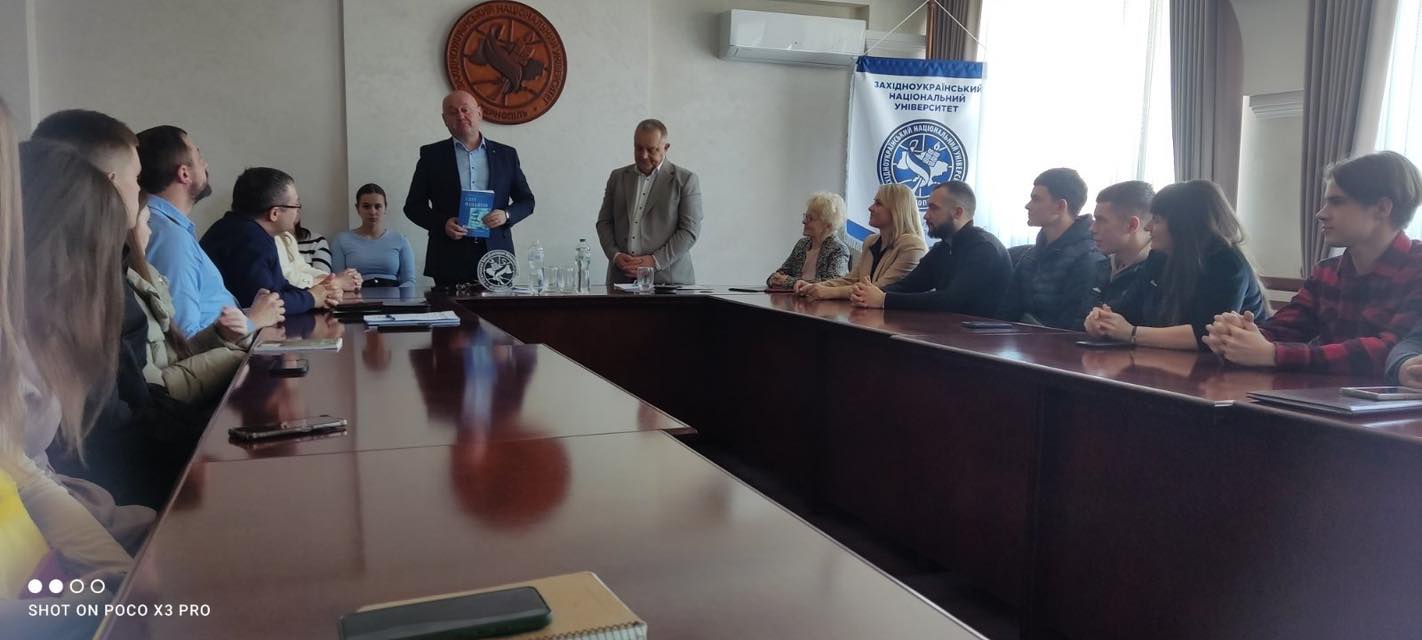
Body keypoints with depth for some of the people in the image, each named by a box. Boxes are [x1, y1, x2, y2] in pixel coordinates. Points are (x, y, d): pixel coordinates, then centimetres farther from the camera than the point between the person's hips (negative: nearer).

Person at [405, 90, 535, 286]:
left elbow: (526, 201, 15)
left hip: (496, 256, 1)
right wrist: (442, 224, -10)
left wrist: (506, 215, -6)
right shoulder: (431, 155, 9)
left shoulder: (506, 154, 12)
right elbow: (413, 205, 8)